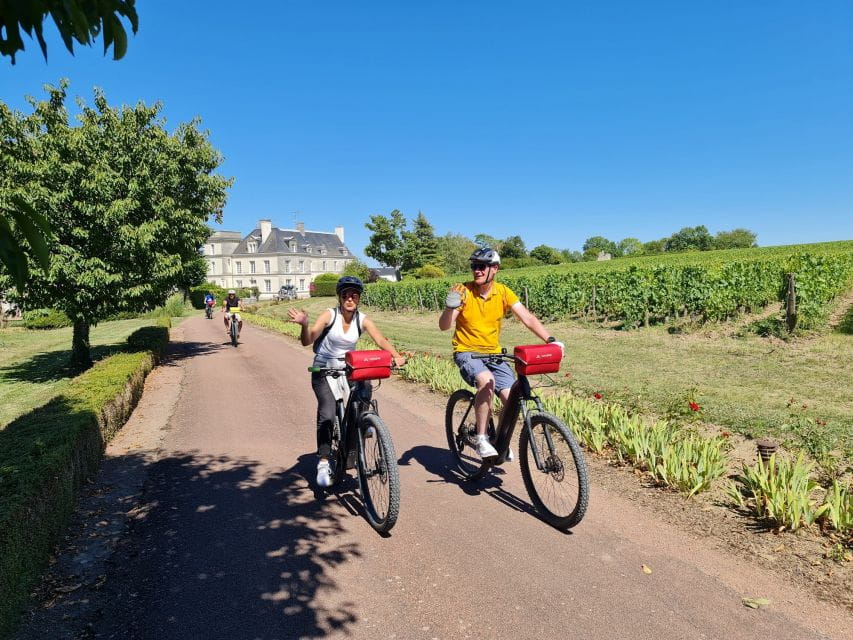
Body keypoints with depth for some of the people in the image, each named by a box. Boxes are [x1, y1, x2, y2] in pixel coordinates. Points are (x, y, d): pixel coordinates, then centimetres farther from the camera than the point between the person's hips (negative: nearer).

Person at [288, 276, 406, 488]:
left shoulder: (362, 319, -6)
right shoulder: (329, 315, -13)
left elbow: (381, 340, -18)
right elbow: (307, 341, -22)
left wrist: (396, 356, -37)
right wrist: (304, 324, -44)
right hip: (324, 371, -3)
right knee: (327, 414, -22)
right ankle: (323, 462, -8)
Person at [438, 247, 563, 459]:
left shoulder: (503, 292, -3)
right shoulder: (464, 292, -10)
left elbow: (528, 318, -9)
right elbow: (443, 326, -14)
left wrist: (550, 340, -22)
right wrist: (450, 306, -34)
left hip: (493, 353, 4)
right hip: (467, 352, -3)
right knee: (486, 381, -34)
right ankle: (481, 439, -17)